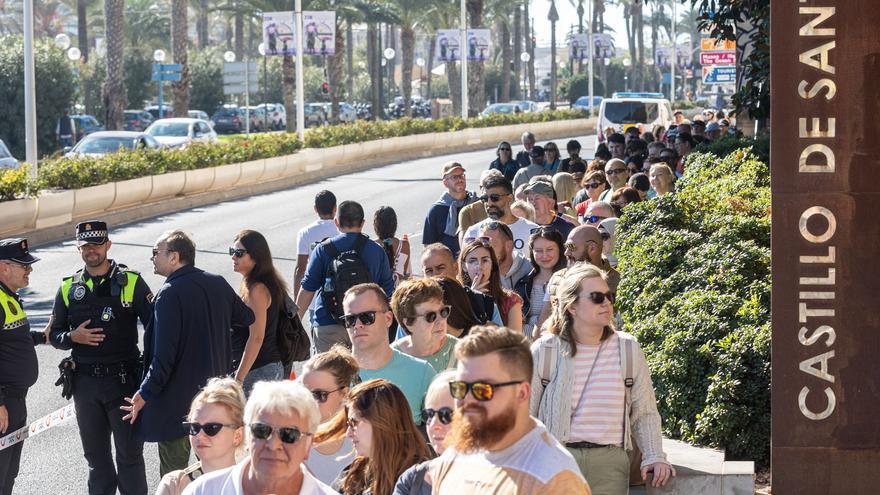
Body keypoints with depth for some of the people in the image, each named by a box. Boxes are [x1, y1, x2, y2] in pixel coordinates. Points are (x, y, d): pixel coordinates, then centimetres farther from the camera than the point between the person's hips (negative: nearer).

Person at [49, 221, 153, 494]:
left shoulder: (131, 282, -2)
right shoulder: (69, 287, 7)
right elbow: (55, 335, 11)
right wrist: (72, 337, -11)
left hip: (123, 379, -3)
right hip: (85, 382, 4)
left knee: (130, 454, -1)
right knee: (95, 455, 14)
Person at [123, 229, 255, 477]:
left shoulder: (169, 294, -19)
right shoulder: (218, 284, 2)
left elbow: (164, 354, -23)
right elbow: (246, 317, 18)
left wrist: (145, 394, -16)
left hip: (177, 400, -7)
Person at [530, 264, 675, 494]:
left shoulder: (628, 349, 4)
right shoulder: (544, 351, -1)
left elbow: (644, 413, 9)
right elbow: (524, 416, 5)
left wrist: (654, 457, -2)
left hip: (610, 463, 1)